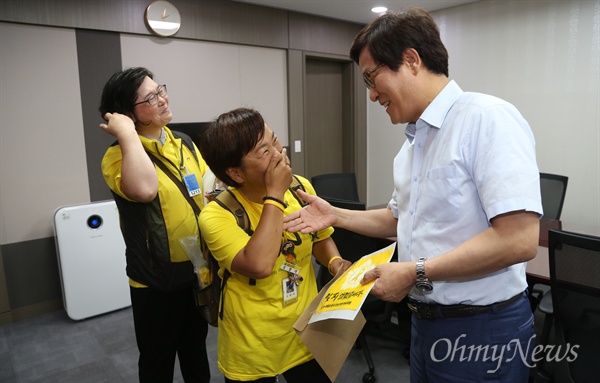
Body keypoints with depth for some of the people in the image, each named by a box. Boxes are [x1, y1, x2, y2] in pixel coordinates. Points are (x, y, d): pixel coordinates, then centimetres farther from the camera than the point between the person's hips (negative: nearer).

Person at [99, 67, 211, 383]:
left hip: (198, 270, 6)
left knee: (196, 350, 26)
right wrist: (127, 133, -29)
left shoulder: (184, 145, 3)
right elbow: (144, 190, -40)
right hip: (156, 280, -5)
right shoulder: (120, 155, -17)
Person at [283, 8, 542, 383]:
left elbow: (519, 239, -26)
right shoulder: (413, 142, 8)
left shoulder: (488, 118, -19)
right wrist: (336, 216, 9)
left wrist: (415, 273, -22)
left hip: (480, 328, -7)